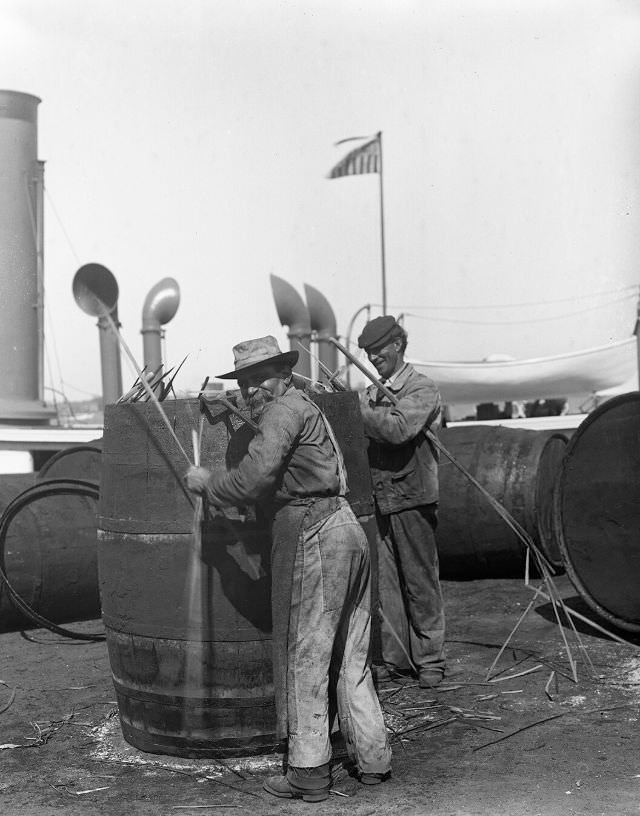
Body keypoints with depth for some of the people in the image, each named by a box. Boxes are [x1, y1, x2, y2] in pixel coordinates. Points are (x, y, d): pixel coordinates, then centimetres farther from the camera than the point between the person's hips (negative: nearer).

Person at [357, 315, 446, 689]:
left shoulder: (423, 388, -4)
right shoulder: (371, 393, 14)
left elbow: (398, 429, -21)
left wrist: (354, 408, -18)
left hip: (413, 499, -5)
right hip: (378, 500, 5)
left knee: (421, 582, 3)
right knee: (385, 582, 6)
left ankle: (430, 659, 13)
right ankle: (394, 657, 16)